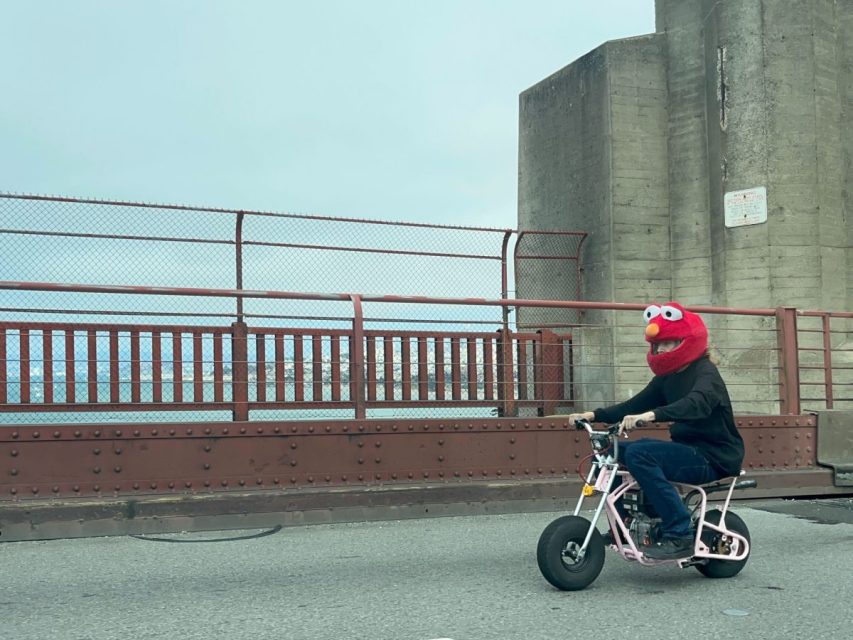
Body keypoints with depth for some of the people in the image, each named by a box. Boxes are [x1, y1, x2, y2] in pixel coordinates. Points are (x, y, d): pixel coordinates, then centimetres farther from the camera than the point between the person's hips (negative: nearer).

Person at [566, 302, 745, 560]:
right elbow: (635, 405, 11)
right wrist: (594, 415, -4)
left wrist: (651, 415, -50)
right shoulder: (667, 377, 13)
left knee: (639, 454, -30)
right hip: (687, 450, 9)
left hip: (714, 457, -9)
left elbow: (697, 403, -34)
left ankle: (680, 536, -27)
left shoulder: (705, 372, -13)